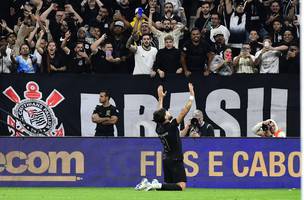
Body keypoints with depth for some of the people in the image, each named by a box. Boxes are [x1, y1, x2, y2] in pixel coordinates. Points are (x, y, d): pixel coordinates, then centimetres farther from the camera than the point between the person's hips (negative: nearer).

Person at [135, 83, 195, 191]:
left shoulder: (159, 128, 2)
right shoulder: (171, 126, -16)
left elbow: (160, 112, 21)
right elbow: (185, 110, -18)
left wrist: (161, 98, 31)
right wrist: (192, 96, -12)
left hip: (166, 160, 8)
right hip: (175, 161, -8)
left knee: (169, 184, 16)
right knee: (181, 186, -13)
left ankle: (147, 184, -3)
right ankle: (157, 186, -27)